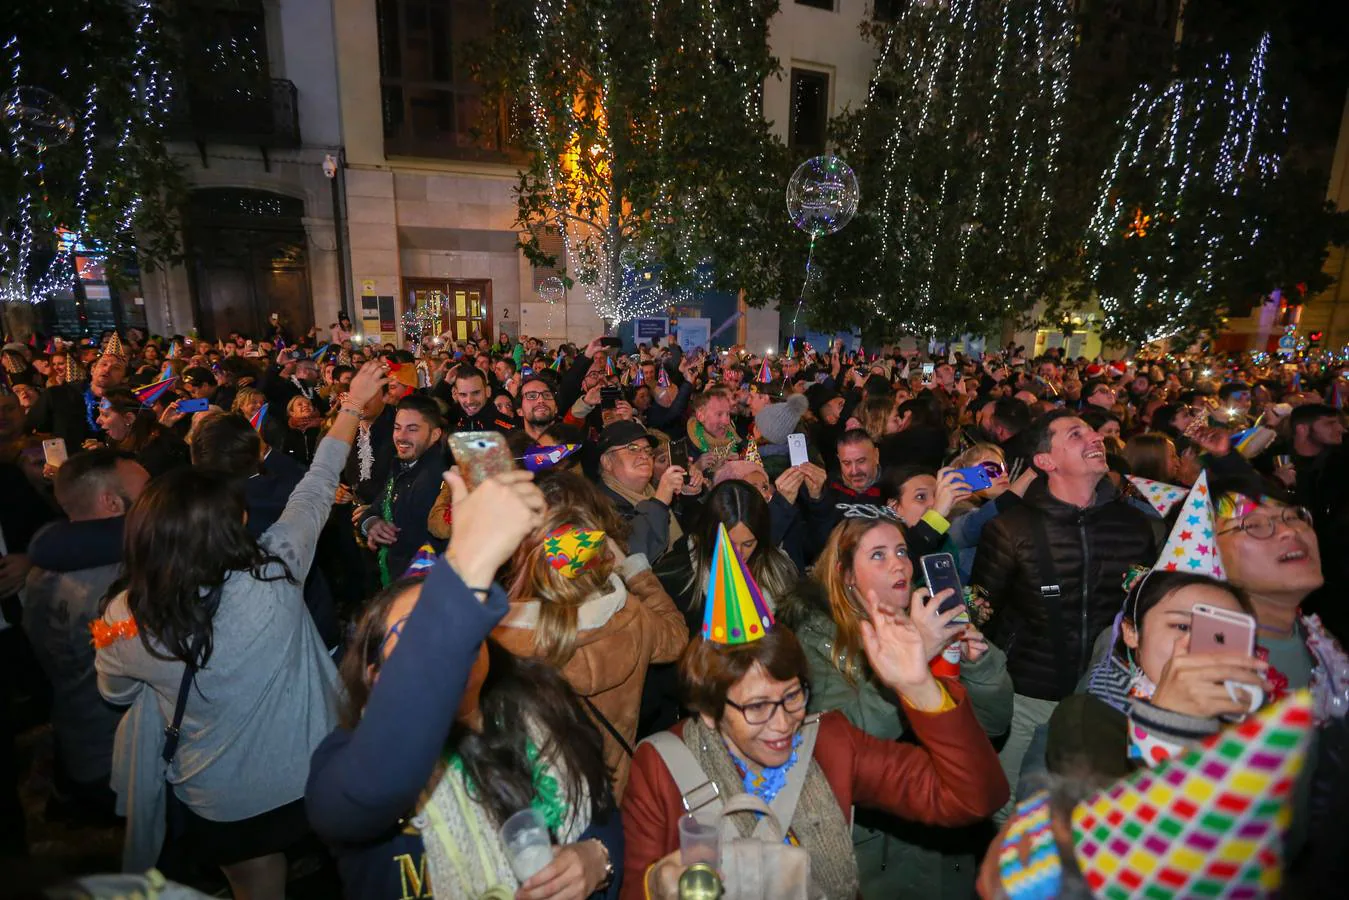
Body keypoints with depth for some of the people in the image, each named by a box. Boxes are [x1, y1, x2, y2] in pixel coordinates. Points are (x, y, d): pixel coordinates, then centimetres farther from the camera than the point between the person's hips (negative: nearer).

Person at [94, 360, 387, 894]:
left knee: (258, 889, 29)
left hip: (221, 806, 2)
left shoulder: (124, 621, -24)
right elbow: (316, 490, -12)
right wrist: (353, 405, 0)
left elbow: (117, 694, 0)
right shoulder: (276, 570, -28)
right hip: (314, 774, -1)